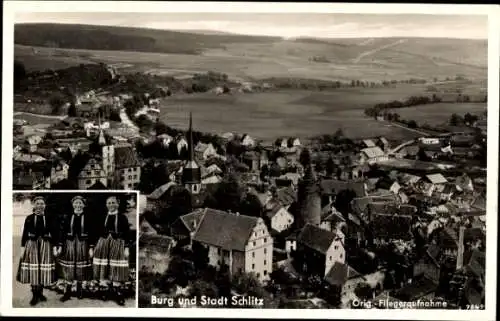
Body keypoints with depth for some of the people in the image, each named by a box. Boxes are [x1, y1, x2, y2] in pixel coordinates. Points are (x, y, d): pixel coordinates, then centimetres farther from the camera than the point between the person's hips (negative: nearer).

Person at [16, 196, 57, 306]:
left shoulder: (48, 219, 4)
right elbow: (24, 234, 3)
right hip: (32, 245, -1)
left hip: (46, 245, 1)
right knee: (33, 270, -2)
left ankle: (40, 293, 18)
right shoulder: (29, 218, 2)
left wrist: (54, 247, 1)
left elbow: (53, 234, 5)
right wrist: (23, 247, -2)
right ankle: (35, 295, 5)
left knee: (44, 270, 4)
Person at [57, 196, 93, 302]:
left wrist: (91, 248, -5)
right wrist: (60, 246, 0)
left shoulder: (87, 218, 0)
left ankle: (79, 291, 21)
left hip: (82, 245, 0)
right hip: (69, 244, 0)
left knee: (80, 269, 7)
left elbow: (91, 234, -1)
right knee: (69, 269, -1)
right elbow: (63, 232, 4)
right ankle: (67, 292, 2)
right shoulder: (68, 217, 2)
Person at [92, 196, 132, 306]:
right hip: (103, 245, 3)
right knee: (104, 268, 3)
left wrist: (126, 247, -9)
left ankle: (118, 293, 1)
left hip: (118, 245, -3)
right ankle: (105, 291, 13)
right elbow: (97, 233, 11)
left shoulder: (122, 217, -1)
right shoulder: (102, 217, 8)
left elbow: (127, 233, -3)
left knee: (117, 270, -3)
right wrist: (93, 247, 7)